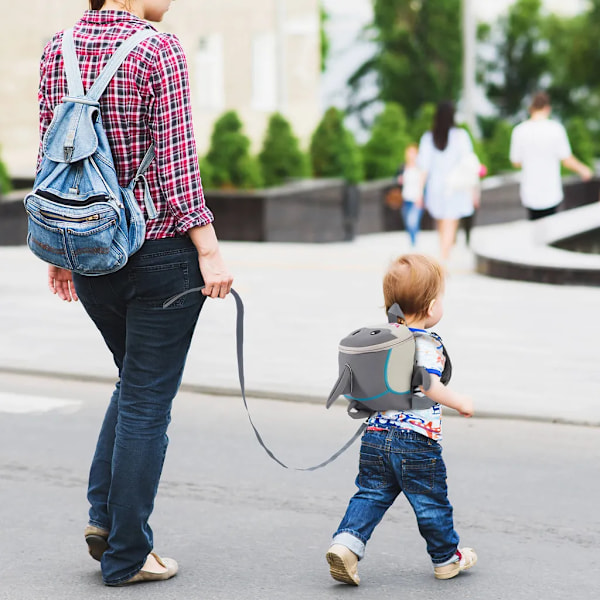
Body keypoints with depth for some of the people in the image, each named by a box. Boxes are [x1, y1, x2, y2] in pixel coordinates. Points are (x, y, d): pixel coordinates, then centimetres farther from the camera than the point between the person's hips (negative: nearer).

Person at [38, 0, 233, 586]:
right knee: (147, 399, 4)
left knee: (134, 380, 25)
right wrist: (209, 251, -11)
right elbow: (174, 163, -16)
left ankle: (104, 514, 16)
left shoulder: (57, 50, 4)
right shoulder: (159, 51, -14)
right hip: (161, 248, -6)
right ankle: (126, 554, 11)